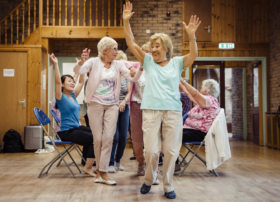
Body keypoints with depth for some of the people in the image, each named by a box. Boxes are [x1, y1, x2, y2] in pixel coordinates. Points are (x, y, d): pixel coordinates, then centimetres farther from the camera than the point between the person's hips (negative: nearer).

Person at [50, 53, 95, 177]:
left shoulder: (73, 95, 12)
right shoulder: (61, 97, -8)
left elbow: (81, 82, 15)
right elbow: (57, 82, -22)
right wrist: (56, 64, -28)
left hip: (76, 127, 9)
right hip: (67, 132, -9)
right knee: (95, 139, -16)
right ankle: (87, 168, -7)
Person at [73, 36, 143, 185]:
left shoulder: (118, 65, 7)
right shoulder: (94, 62, -2)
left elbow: (133, 78, -2)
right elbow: (77, 71, -16)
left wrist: (141, 67, -19)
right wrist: (82, 61, -37)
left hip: (112, 105, 2)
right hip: (95, 104, -2)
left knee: (108, 138, -4)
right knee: (98, 139, 2)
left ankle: (103, 173, 1)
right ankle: (99, 169, 19)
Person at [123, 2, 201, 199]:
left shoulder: (176, 63, 8)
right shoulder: (148, 62, 11)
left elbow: (193, 56, -9)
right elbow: (131, 43, 5)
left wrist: (191, 36, -24)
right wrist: (126, 21, -4)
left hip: (173, 111, 0)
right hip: (151, 110, 0)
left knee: (171, 151, 4)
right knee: (151, 150, -1)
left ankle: (168, 186, 20)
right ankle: (149, 180, 25)